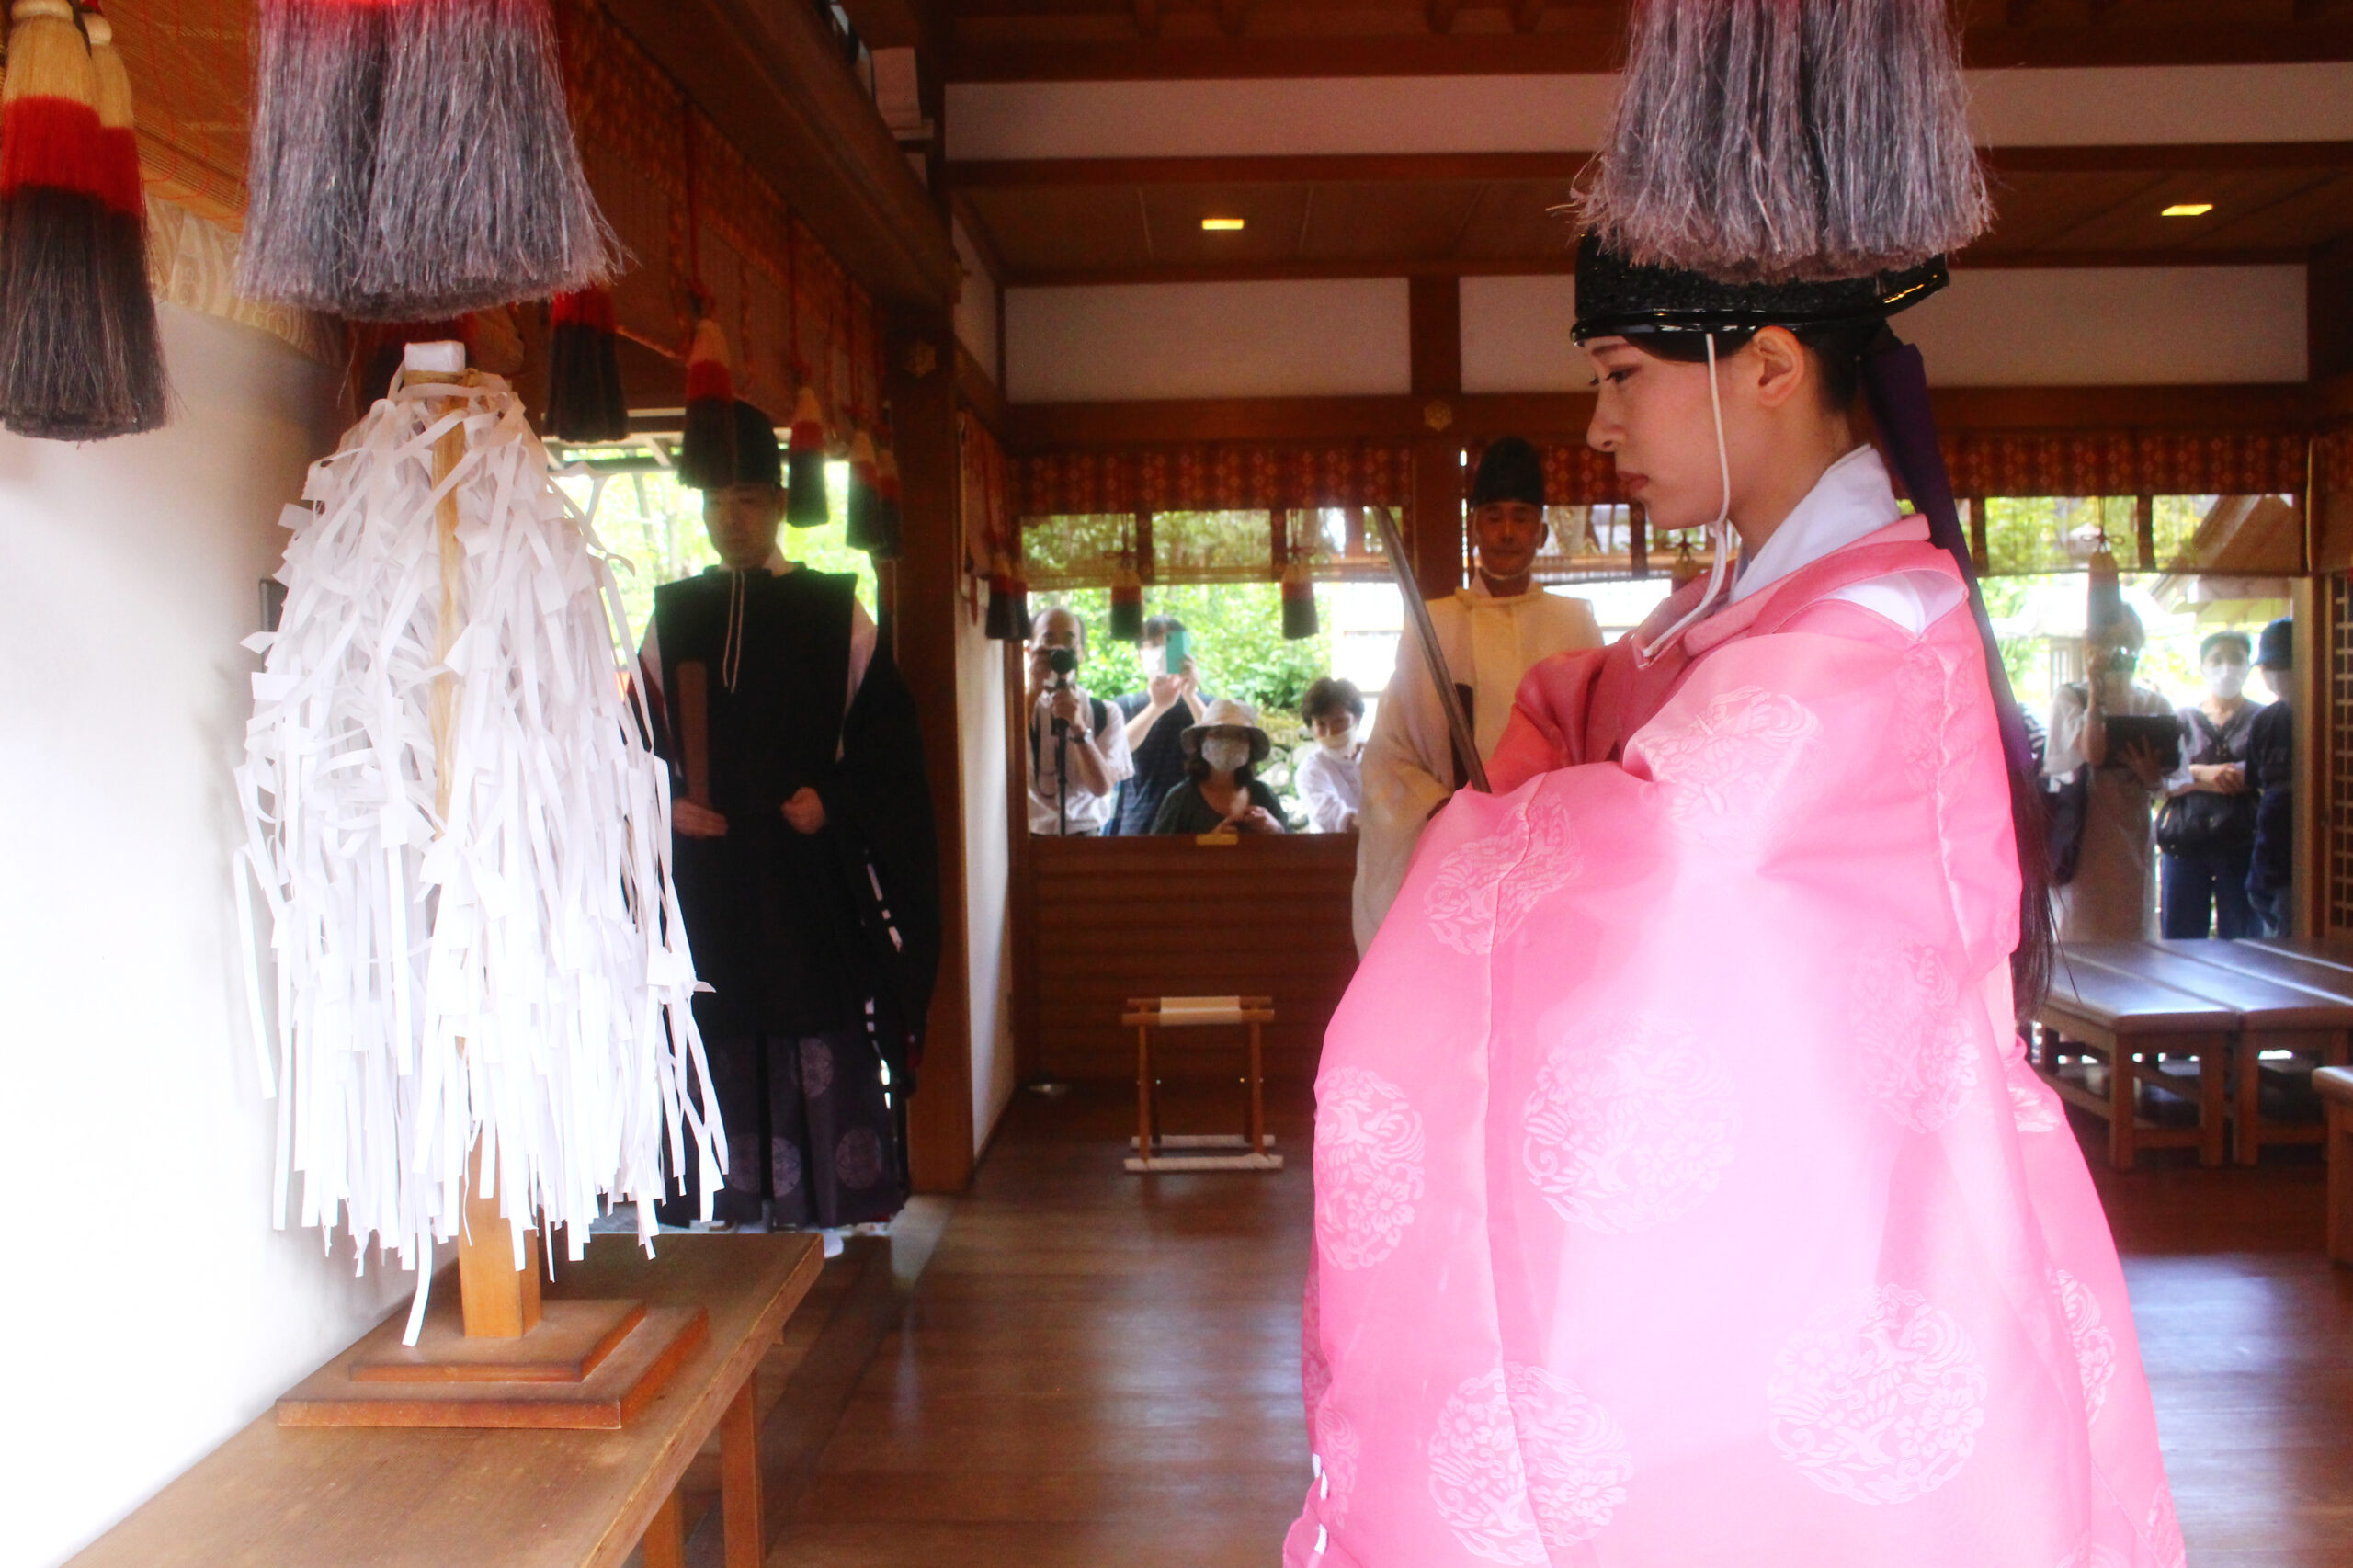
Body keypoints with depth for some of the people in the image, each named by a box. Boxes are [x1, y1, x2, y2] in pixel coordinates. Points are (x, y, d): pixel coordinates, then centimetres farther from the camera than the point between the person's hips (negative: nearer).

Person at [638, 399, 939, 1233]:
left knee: (828, 1059, -1)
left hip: (816, 888, -2)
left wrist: (833, 799, -12)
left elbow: (888, 741, 3)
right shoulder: (672, 618, 11)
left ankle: (838, 1219, 9)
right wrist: (668, 806, -4)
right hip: (707, 891, 2)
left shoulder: (835, 615, 5)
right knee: (722, 1058, 2)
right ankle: (732, 1218, 12)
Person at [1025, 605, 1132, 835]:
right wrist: (1033, 691, -10)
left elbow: (1102, 787, -5)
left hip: (1085, 834, 1)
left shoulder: (1106, 714, 8)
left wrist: (1078, 726, -19)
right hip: (1029, 833, 0)